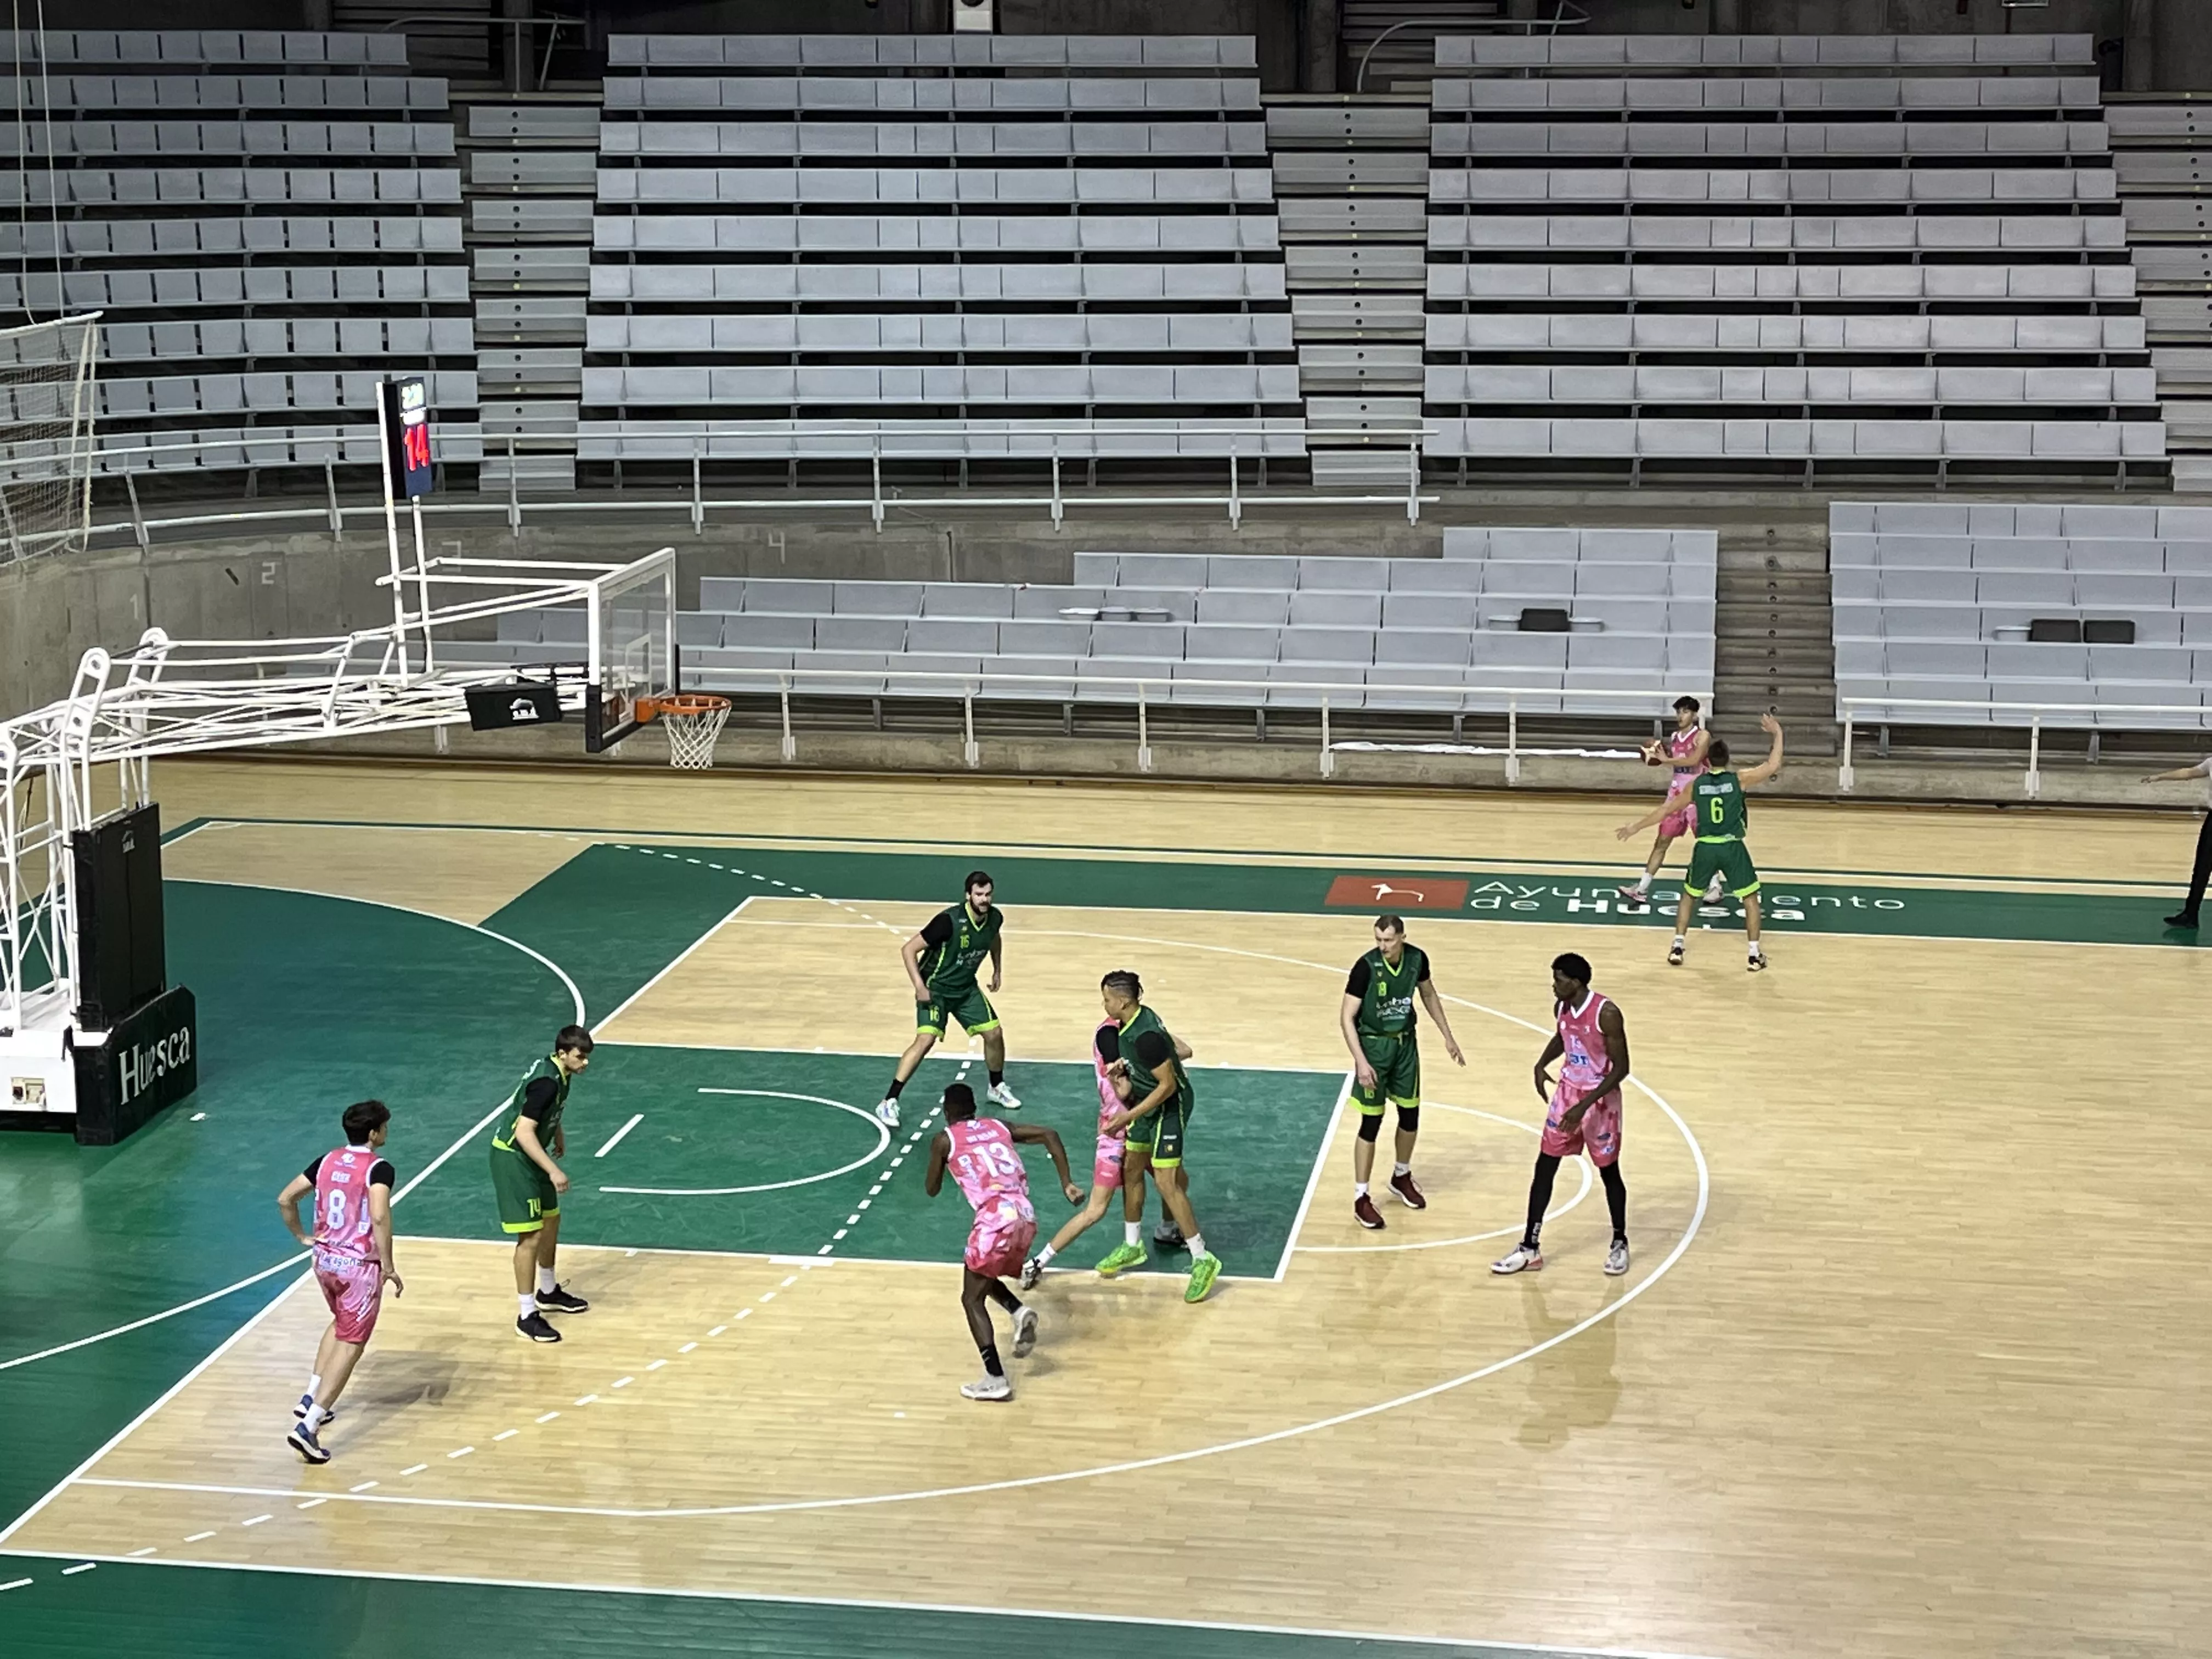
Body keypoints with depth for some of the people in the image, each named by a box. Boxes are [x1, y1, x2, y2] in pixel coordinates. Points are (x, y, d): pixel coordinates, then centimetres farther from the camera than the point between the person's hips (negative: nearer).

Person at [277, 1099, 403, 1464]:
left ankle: (311, 1398, 29)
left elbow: (285, 1199, 6)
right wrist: (388, 1266, -22)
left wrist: (302, 1237, 17)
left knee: (341, 1324, 31)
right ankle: (308, 1427, -11)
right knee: (351, 1345, 0)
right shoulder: (379, 1168, -15)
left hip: (325, 1259, 7)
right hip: (360, 1266, -7)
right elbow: (379, 1217, -29)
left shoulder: (328, 1161, 4)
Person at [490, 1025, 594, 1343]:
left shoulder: (560, 1073, 1)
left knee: (551, 1221, 21)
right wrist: (553, 1171, -34)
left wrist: (558, 1136, 36)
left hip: (530, 1156, 10)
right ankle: (527, 1315, -2)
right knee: (531, 1236, -9)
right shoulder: (547, 1082, -28)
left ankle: (548, 1292, 40)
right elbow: (524, 1132, -32)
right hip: (512, 1158, -10)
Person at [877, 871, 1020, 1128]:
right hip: (936, 987, -6)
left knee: (995, 1033, 6)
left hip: (966, 987, 6)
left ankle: (997, 1088, 33)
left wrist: (997, 970, 18)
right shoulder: (949, 921, -29)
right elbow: (908, 950, -24)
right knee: (926, 1039, -22)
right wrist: (919, 986, -28)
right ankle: (889, 1103, -19)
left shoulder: (995, 918, -10)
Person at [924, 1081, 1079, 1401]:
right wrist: (1067, 1183, 11)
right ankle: (1020, 1313, 2)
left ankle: (996, 1381, -4)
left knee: (972, 1299, 6)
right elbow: (1049, 1134, 12)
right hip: (1025, 1216, 6)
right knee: (984, 1277, 29)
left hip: (996, 1220, -6)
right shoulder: (999, 1126, 21)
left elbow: (932, 1189, 17)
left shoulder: (944, 1140, 8)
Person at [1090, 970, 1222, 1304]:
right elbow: (1182, 1050, 14)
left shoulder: (1145, 1037, -29)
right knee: (1131, 1170, 18)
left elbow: (1168, 1085, -26)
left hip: (1170, 1106, -10)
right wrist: (1127, 1066, 1)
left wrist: (1128, 1117, -24)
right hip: (1149, 1103, 10)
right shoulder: (1135, 1018, -1)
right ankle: (1132, 1246, 34)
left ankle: (1203, 1260, -5)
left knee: (1167, 1183, -12)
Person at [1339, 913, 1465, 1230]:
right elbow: (1346, 1017, -21)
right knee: (1372, 1123, -3)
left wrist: (1448, 1036, 12)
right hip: (1374, 1045, -5)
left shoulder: (1417, 959, -10)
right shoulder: (1366, 967, -24)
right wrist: (1361, 1061, -28)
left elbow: (1429, 994, 11)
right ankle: (1361, 1197, 6)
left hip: (1406, 1043, 5)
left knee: (1411, 1114, 15)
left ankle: (1401, 1176, 39)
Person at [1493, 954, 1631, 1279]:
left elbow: (1621, 1068, -21)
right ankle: (1529, 1249, 9)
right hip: (1567, 1092, 6)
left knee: (1609, 1172, 8)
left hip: (1600, 1100, -6)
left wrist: (1584, 1106, -25)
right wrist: (1541, 1065, 1)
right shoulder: (1561, 1007, -4)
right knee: (1544, 1168, 4)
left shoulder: (1606, 1013, -24)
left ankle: (1620, 1243, 28)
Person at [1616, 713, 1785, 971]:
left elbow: (1665, 810, 9)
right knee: (1751, 899, 11)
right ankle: (1754, 955, 7)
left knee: (1688, 896, 21)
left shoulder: (1695, 785, 3)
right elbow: (1773, 767, -7)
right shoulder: (1739, 780, -5)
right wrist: (1778, 734, 4)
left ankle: (1677, 948, 15)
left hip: (1705, 848, 2)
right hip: (1733, 848, -2)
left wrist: (1635, 827, 18)